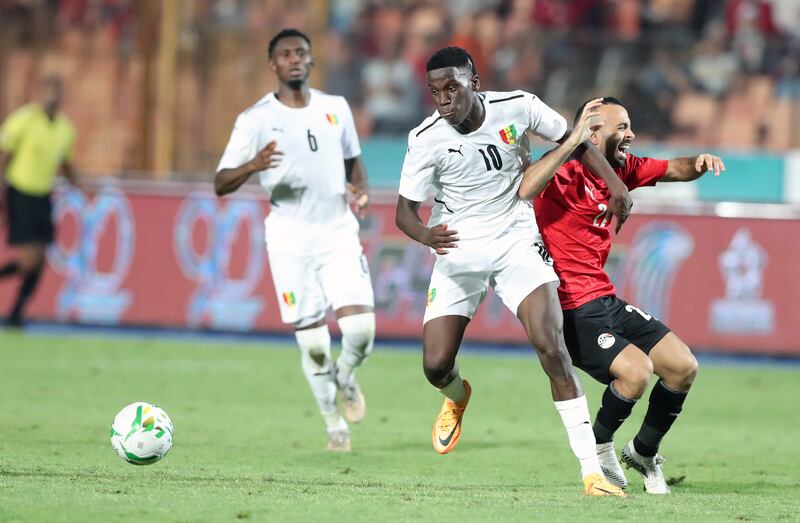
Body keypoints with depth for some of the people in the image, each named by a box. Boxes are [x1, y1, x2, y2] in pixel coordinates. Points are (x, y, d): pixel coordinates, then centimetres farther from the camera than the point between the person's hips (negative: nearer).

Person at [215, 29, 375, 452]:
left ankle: (345, 377, 20)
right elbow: (220, 184, -6)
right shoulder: (256, 120, -4)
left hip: (338, 231, 2)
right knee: (314, 344, -3)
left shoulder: (336, 109, 7)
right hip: (290, 239, -2)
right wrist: (252, 166, -27)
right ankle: (334, 423, 19)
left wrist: (361, 191, 0)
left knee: (360, 328, -14)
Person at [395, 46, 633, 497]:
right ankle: (457, 396, 40)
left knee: (551, 346, -19)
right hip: (458, 252, 1)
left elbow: (572, 139, 4)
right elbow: (405, 209, -10)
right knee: (435, 366, -3)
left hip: (517, 243, -1)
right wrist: (426, 235, -33)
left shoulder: (518, 108, -14)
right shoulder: (427, 140, -15)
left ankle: (592, 469, -18)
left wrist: (617, 185, -3)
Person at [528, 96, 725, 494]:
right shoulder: (566, 173, -18)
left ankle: (643, 452, 27)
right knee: (636, 369, -24)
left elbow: (673, 170, 22)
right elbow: (523, 191, -39)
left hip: (607, 302, 9)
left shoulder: (621, 169, 7)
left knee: (683, 367, 5)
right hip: (571, 310, -9)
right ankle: (599, 449, 3)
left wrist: (699, 163, -2)